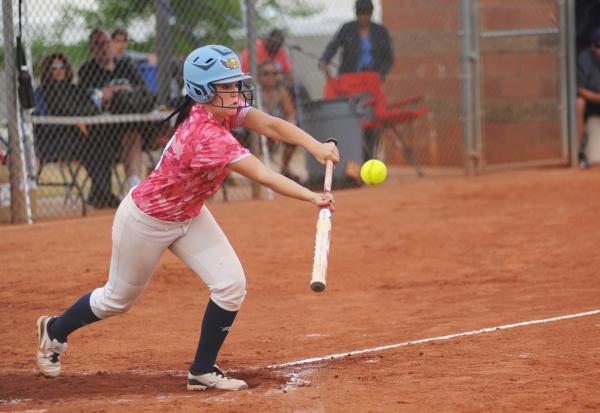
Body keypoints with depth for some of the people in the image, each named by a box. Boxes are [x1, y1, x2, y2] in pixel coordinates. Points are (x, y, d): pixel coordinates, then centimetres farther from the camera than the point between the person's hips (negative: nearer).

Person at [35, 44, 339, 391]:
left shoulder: (224, 109, -14)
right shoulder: (206, 136, -39)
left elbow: (271, 124, -24)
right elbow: (263, 175, -45)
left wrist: (316, 146, -40)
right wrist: (312, 197, -51)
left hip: (188, 216, 8)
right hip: (146, 221, -8)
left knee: (231, 284, -8)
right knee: (118, 299, 14)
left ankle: (203, 371, 7)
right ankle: (55, 330, 43)